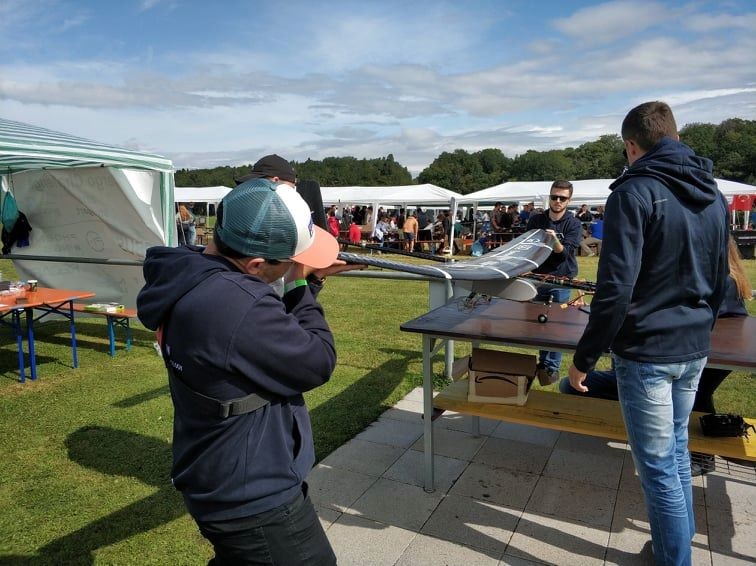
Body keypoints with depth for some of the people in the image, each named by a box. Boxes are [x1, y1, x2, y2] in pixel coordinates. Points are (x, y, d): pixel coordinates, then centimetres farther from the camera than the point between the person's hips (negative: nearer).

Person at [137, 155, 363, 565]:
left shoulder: (189, 276, -3)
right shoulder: (234, 303, -36)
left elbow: (268, 332, 10)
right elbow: (316, 362, -23)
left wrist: (309, 280, 0)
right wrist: (302, 286, -12)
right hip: (254, 499, -9)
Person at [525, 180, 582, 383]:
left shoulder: (573, 224, -5)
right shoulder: (536, 220, 5)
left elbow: (565, 252, -15)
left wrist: (554, 239, -34)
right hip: (538, 277, 4)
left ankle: (552, 368, 8)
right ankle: (543, 362, 24)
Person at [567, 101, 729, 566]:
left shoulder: (635, 192, -16)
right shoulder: (714, 195, 9)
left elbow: (615, 288, -22)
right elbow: (720, 281, 16)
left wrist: (585, 358, -14)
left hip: (646, 352, -8)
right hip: (694, 350, 8)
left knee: (658, 466, 5)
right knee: (677, 449, 23)